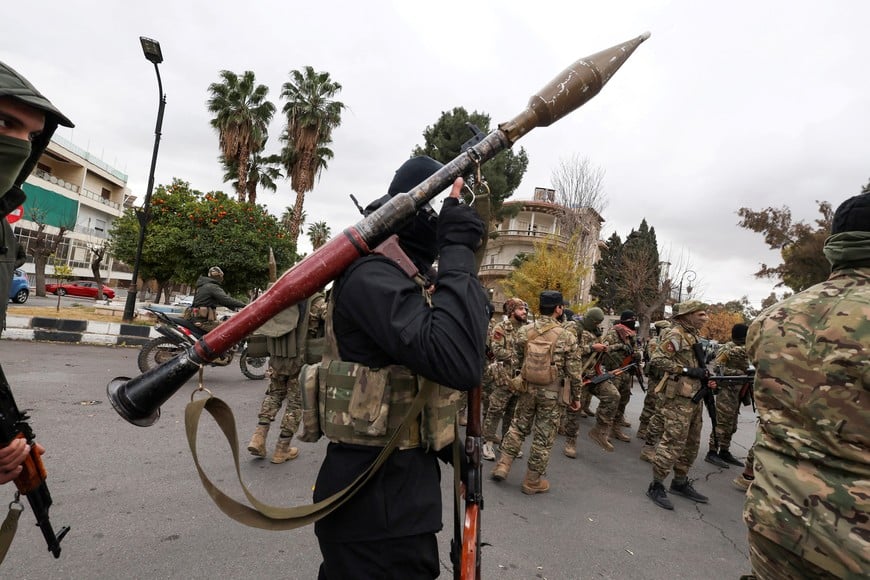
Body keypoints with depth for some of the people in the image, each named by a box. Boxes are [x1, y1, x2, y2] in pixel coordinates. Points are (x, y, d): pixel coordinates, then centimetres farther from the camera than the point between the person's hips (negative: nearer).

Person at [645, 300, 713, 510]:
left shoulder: (695, 336, 16)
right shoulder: (675, 335, -12)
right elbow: (657, 359, -21)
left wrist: (706, 374, 8)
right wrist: (687, 370, -21)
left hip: (695, 396, 10)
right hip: (679, 397, -10)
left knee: (691, 443, 15)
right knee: (673, 441, -9)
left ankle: (680, 482, 28)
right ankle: (656, 486, 1)